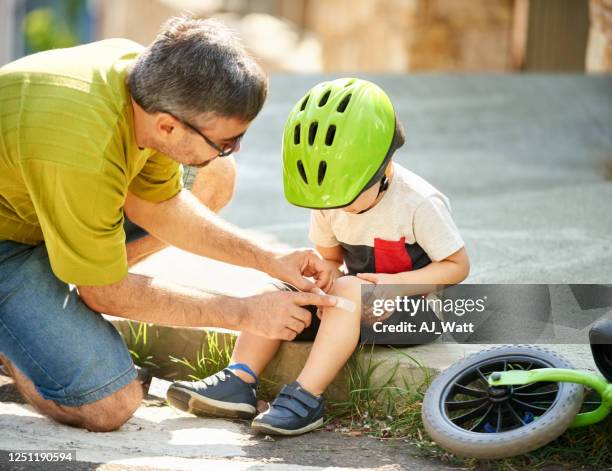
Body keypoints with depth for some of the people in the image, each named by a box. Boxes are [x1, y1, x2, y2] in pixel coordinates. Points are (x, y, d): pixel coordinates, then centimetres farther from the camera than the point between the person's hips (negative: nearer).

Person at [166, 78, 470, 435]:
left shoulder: (419, 203, -20)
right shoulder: (329, 202, -2)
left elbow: (458, 266, -14)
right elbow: (330, 257, 10)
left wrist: (395, 282, -26)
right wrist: (326, 276, -14)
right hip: (356, 302, 7)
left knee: (348, 291, -35)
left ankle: (307, 397, -39)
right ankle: (239, 382, -23)